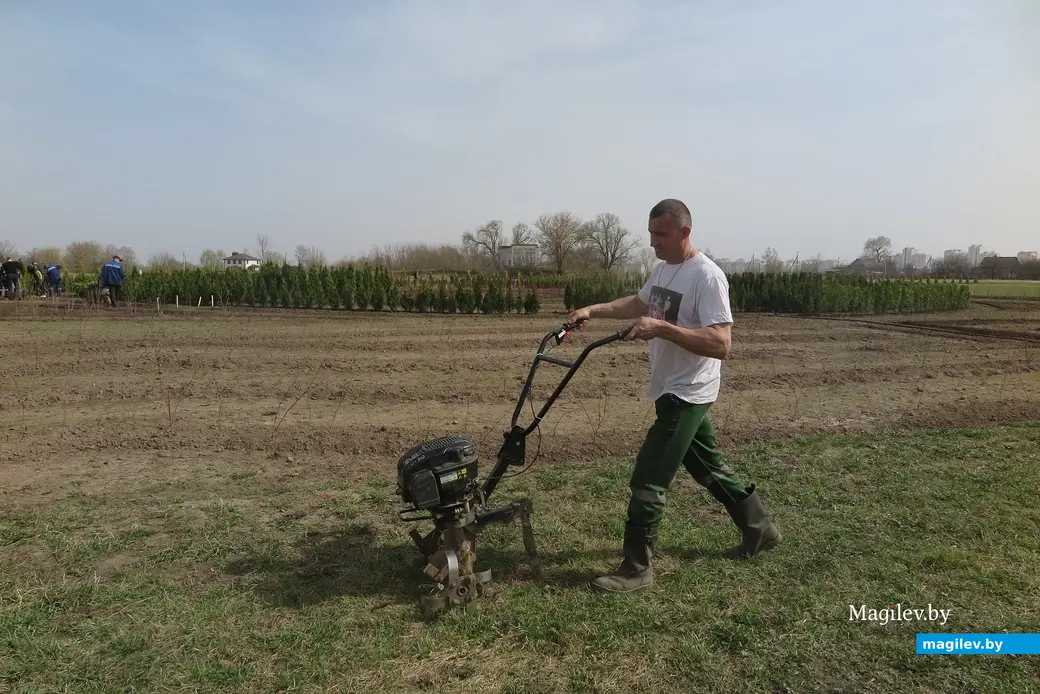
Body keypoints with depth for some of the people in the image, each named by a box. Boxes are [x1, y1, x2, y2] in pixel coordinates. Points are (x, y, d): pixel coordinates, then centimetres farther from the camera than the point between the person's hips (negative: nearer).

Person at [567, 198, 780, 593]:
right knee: (709, 468, 22)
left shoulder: (706, 276, -21)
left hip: (687, 394, -10)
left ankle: (636, 569, 6)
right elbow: (638, 303, 26)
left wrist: (662, 328, -36)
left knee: (647, 481, -7)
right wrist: (593, 310, 13)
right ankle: (760, 530, 40)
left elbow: (721, 343, -29)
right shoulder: (662, 269, 8)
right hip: (674, 392, 10)